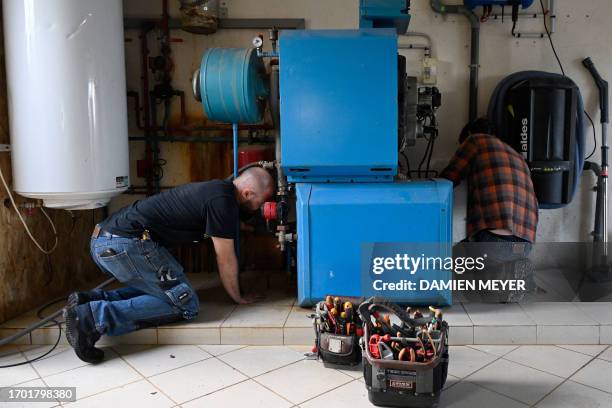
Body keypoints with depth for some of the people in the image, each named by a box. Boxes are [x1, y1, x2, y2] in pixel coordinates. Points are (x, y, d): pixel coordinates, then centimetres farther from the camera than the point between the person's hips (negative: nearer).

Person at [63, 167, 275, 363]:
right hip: (127, 244, -10)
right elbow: (225, 258, -2)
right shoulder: (223, 200, -9)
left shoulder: (216, 189, 18)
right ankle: (96, 317, -15)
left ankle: (89, 300, 8)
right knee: (185, 304, -5)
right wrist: (238, 297, 12)